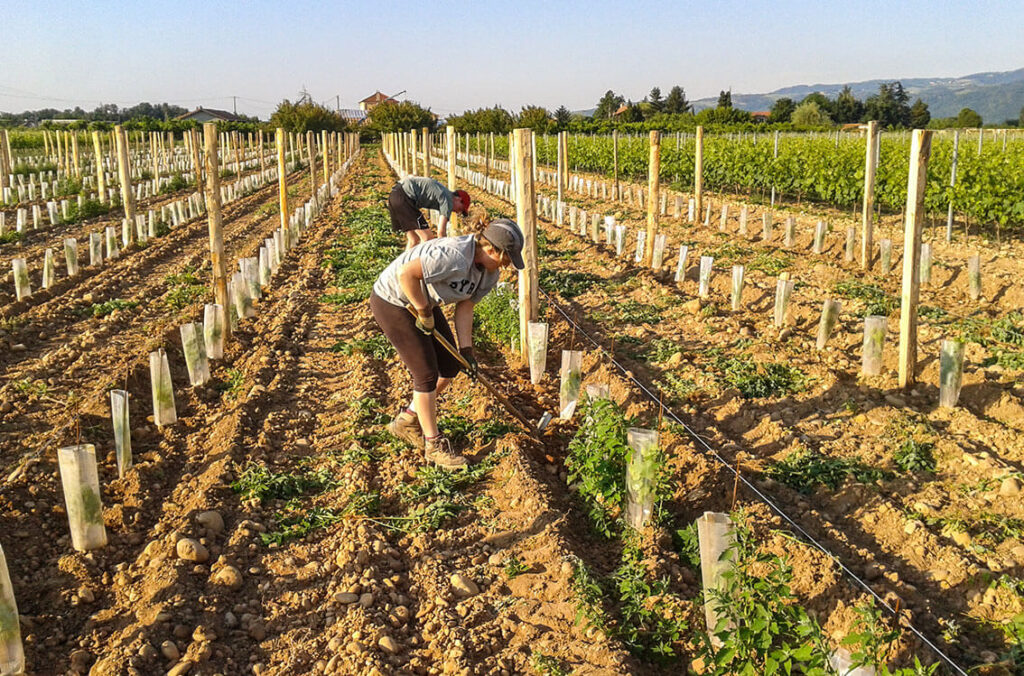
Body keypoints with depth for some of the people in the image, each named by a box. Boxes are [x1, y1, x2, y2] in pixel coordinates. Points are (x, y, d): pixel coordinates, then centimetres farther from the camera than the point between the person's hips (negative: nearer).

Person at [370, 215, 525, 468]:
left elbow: (465, 307, -3)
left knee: (450, 365, 9)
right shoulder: (455, 256, -35)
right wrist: (424, 312, -27)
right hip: (392, 302, -9)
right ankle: (433, 445, 10)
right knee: (427, 374, -7)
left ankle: (407, 421, 27)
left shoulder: (489, 272, -5)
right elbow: (406, 273, -39)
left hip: (424, 302, 9)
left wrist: (466, 349, -10)